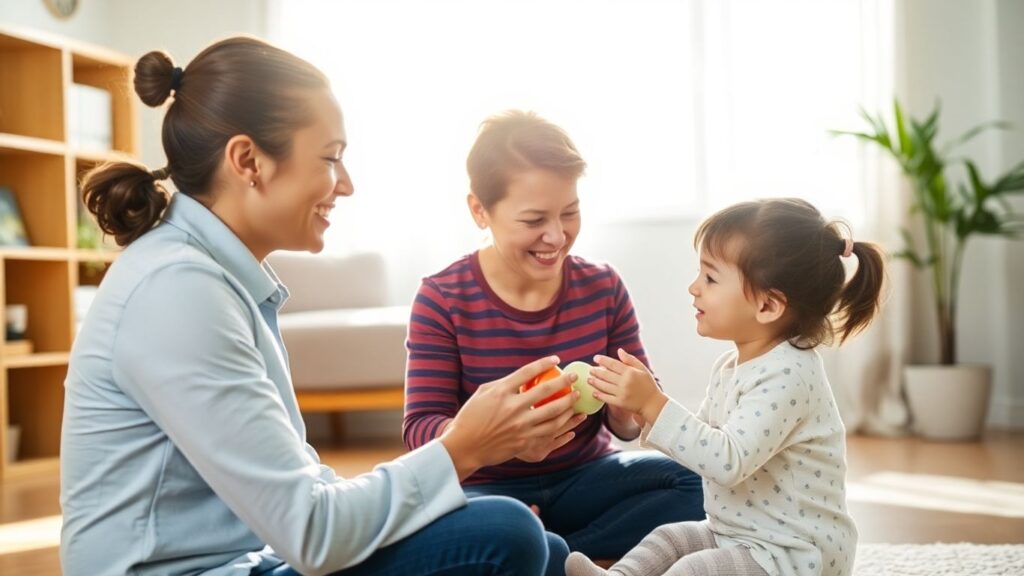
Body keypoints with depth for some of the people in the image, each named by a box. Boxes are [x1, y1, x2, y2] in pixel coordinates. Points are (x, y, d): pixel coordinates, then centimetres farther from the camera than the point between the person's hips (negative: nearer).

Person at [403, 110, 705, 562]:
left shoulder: (603, 287, -2)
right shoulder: (442, 300, -10)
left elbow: (627, 422, 1)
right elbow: (421, 426, -14)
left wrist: (627, 410, -25)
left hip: (586, 478, 4)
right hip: (489, 488, -3)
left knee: (691, 481, -24)